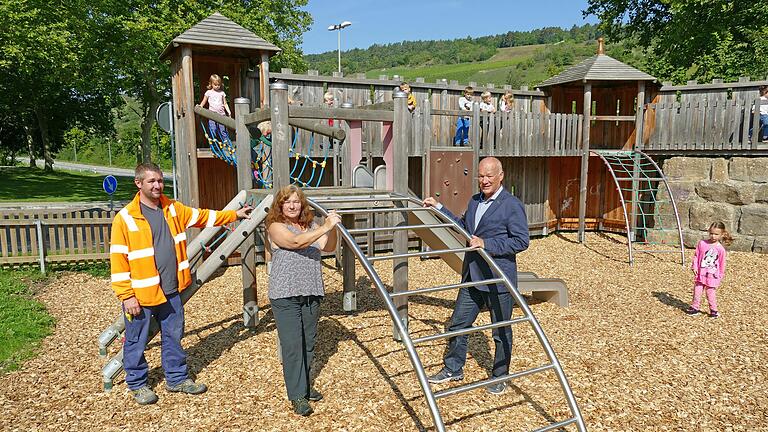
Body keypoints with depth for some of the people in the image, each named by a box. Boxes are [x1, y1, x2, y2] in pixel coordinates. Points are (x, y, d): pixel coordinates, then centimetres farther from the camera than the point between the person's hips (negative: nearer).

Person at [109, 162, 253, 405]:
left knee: (174, 336, 17)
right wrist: (127, 296, -14)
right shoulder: (125, 218, -13)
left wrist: (235, 215, 14)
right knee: (136, 342, 11)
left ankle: (177, 378, 33)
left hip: (171, 291, 5)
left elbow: (203, 217, 16)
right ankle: (137, 384, 31)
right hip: (141, 294, -5)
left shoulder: (173, 209, 5)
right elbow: (118, 259, -13)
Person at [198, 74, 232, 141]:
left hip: (221, 114, 0)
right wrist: (200, 106, -8)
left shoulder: (222, 93, 10)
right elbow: (203, 102, 11)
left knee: (223, 130, -1)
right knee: (212, 130, -3)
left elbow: (225, 103, 13)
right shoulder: (208, 93, 7)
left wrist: (228, 111, 0)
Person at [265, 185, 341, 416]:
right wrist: (326, 227, -25)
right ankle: (297, 396, 4)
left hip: (311, 293, 6)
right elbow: (296, 242, -22)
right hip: (285, 295, -5)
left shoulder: (311, 225, 12)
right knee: (292, 345, -5)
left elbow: (328, 247, 5)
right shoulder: (276, 226, -6)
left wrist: (332, 228, -12)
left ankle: (305, 386, 28)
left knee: (308, 343, 13)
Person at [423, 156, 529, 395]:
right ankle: (453, 369, 33)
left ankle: (499, 378, 28)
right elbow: (462, 227, 27)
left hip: (498, 279, -7)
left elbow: (522, 241, -17)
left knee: (501, 332, 10)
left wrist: (486, 244, -22)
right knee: (457, 324, 15)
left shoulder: (512, 205, -12)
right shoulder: (474, 201, 11)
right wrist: (438, 207, 21)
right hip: (472, 277, 7)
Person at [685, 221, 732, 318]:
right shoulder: (702, 243, -3)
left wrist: (720, 276, 6)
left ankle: (713, 310, 17)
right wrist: (695, 267, -2)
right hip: (700, 273, 2)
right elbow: (696, 256, 4)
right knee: (697, 291, 6)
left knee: (710, 292, 2)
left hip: (712, 275, -2)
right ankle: (695, 307, 18)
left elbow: (722, 264, 2)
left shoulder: (720, 249, -6)